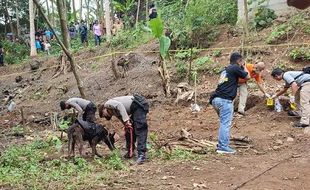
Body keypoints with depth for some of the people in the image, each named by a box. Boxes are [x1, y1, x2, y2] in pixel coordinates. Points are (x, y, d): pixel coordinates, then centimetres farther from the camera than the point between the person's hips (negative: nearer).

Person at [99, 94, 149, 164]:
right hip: (135, 108, 10)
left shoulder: (108, 104, -2)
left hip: (139, 104, -10)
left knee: (140, 129, -16)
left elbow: (120, 105, -19)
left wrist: (126, 119, -24)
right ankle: (130, 152, 25)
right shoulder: (115, 113, 22)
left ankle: (141, 154, -20)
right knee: (130, 130, 16)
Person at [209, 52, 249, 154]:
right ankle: (223, 147, -10)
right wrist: (244, 67, 24)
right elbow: (247, 76, 7)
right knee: (226, 124, -8)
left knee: (224, 123, 15)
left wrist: (241, 67, 34)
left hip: (216, 99, 9)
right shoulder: (235, 68, -1)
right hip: (225, 100, -9)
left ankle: (221, 145, 17)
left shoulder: (225, 70, 24)